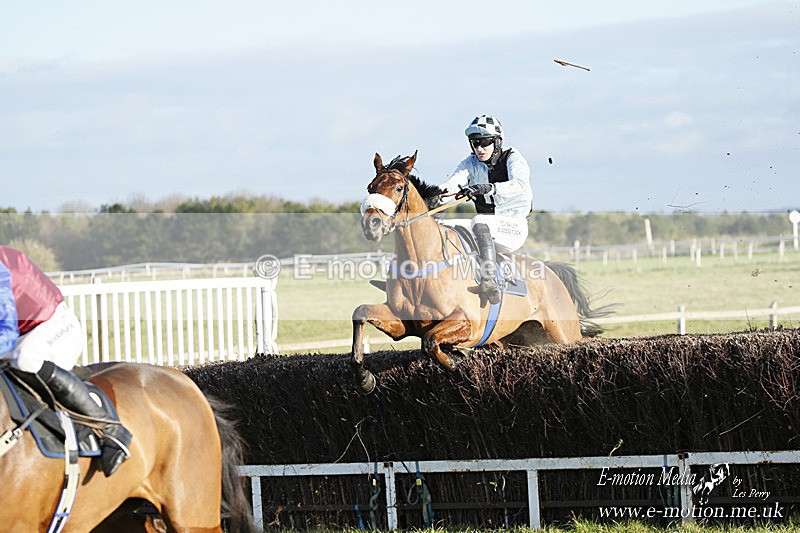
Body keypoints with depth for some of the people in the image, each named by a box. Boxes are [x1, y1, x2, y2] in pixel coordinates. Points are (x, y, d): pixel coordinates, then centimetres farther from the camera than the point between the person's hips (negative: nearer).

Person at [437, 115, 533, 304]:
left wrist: (489, 188, -45)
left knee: (480, 221, -36)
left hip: (514, 227, -6)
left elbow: (520, 184, -28)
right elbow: (454, 181, -11)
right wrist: (439, 191, -36)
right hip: (486, 227, 6)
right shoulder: (472, 163, 9)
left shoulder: (513, 158, -5)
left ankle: (490, 280, -52)